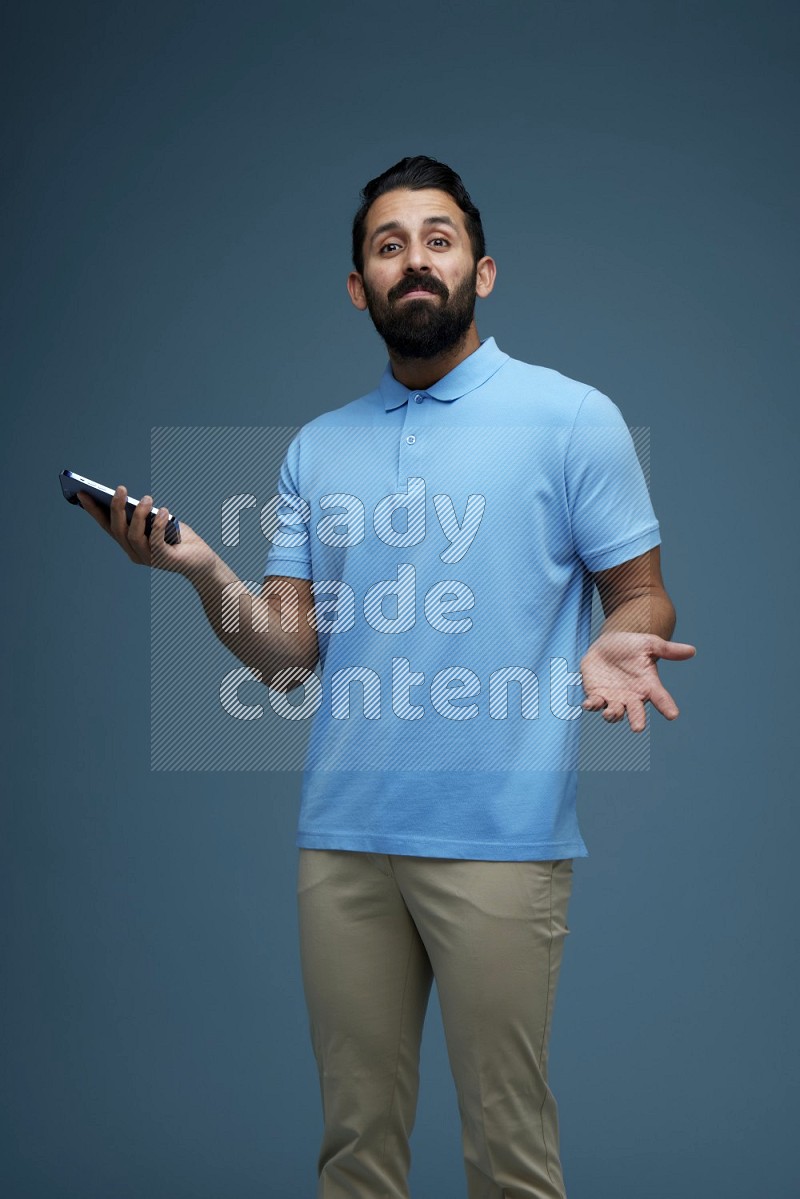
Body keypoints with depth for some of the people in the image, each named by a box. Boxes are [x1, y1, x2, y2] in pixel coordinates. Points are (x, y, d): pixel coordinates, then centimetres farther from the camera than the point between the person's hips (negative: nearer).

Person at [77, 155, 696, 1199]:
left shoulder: (572, 418, 1)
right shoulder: (318, 448, 14)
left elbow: (642, 595, 2)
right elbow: (288, 653, 9)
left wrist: (615, 647, -20)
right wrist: (205, 574, -9)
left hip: (499, 835, -4)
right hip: (342, 835, 4)